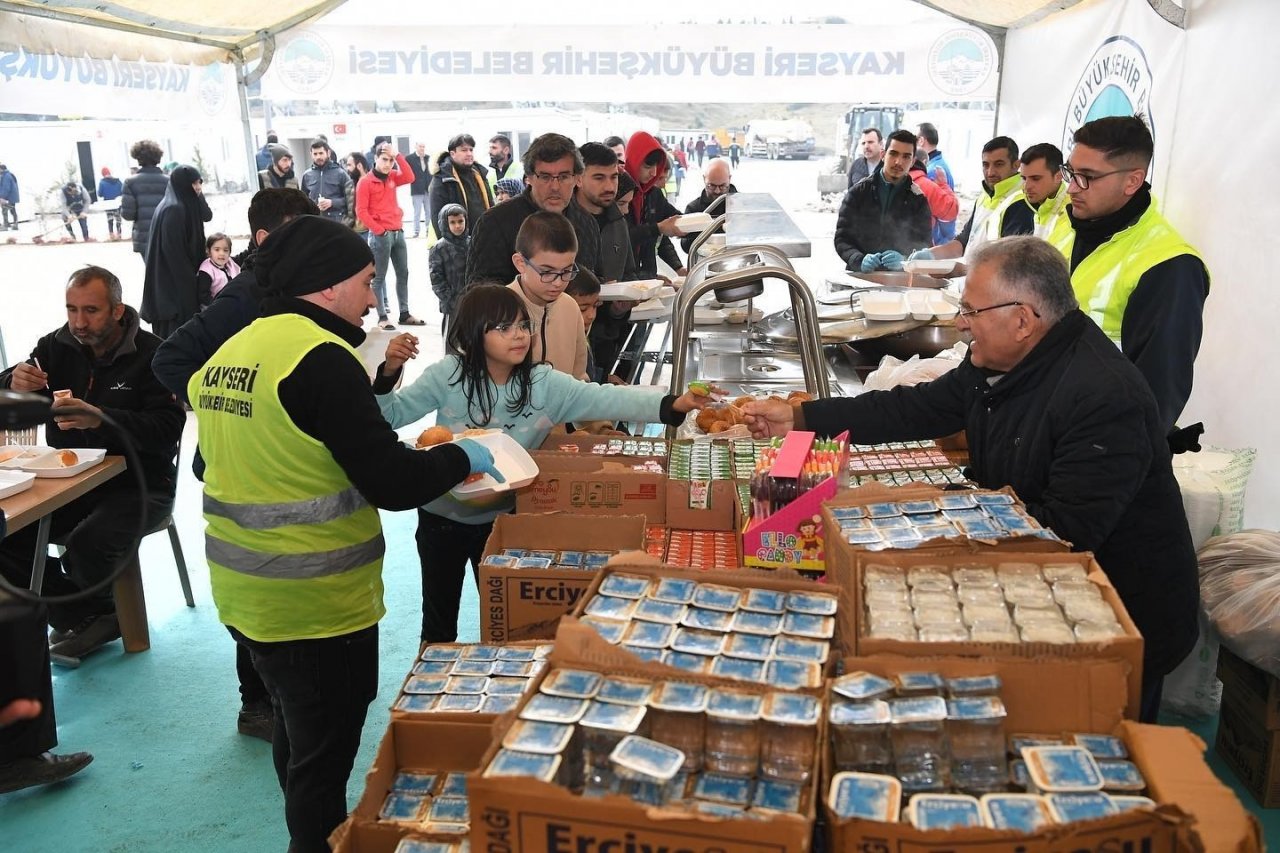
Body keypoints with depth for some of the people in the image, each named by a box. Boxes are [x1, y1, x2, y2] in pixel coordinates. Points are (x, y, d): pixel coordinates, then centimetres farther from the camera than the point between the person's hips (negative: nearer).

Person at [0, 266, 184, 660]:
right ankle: (90, 617, -3)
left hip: (137, 484, -5)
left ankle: (79, 616, 7)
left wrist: (102, 419, -35)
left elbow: (167, 430, -20)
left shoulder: (151, 354, -10)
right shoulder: (57, 347, 5)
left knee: (89, 543, -30)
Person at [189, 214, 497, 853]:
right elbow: (392, 484, -23)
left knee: (296, 741, 26)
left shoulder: (227, 354, 6)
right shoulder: (319, 357, -21)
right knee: (323, 763, 8)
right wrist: (462, 456, -6)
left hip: (243, 594, 9)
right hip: (316, 604, -9)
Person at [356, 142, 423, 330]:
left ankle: (404, 314, 17)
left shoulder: (392, 177, 11)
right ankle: (382, 317, 2)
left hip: (398, 233, 7)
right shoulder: (365, 182, -6)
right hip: (380, 236, -7)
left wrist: (397, 156, -8)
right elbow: (361, 211, -10)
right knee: (379, 277, -1)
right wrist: (379, 230, -14)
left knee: (403, 273, 10)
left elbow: (409, 178, -6)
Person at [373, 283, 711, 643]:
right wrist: (389, 372, -30)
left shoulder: (544, 383, -14)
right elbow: (389, 416, -9)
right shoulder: (447, 376, -17)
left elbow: (605, 399, -26)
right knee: (439, 617, 16)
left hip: (503, 517, 2)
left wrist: (674, 404, -40)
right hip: (442, 517, -1)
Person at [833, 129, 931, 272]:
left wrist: (903, 261, -18)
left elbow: (922, 246, 4)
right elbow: (842, 239, 3)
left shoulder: (918, 201, 9)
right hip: (859, 276, 0)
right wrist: (860, 260, -17)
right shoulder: (859, 192, 8)